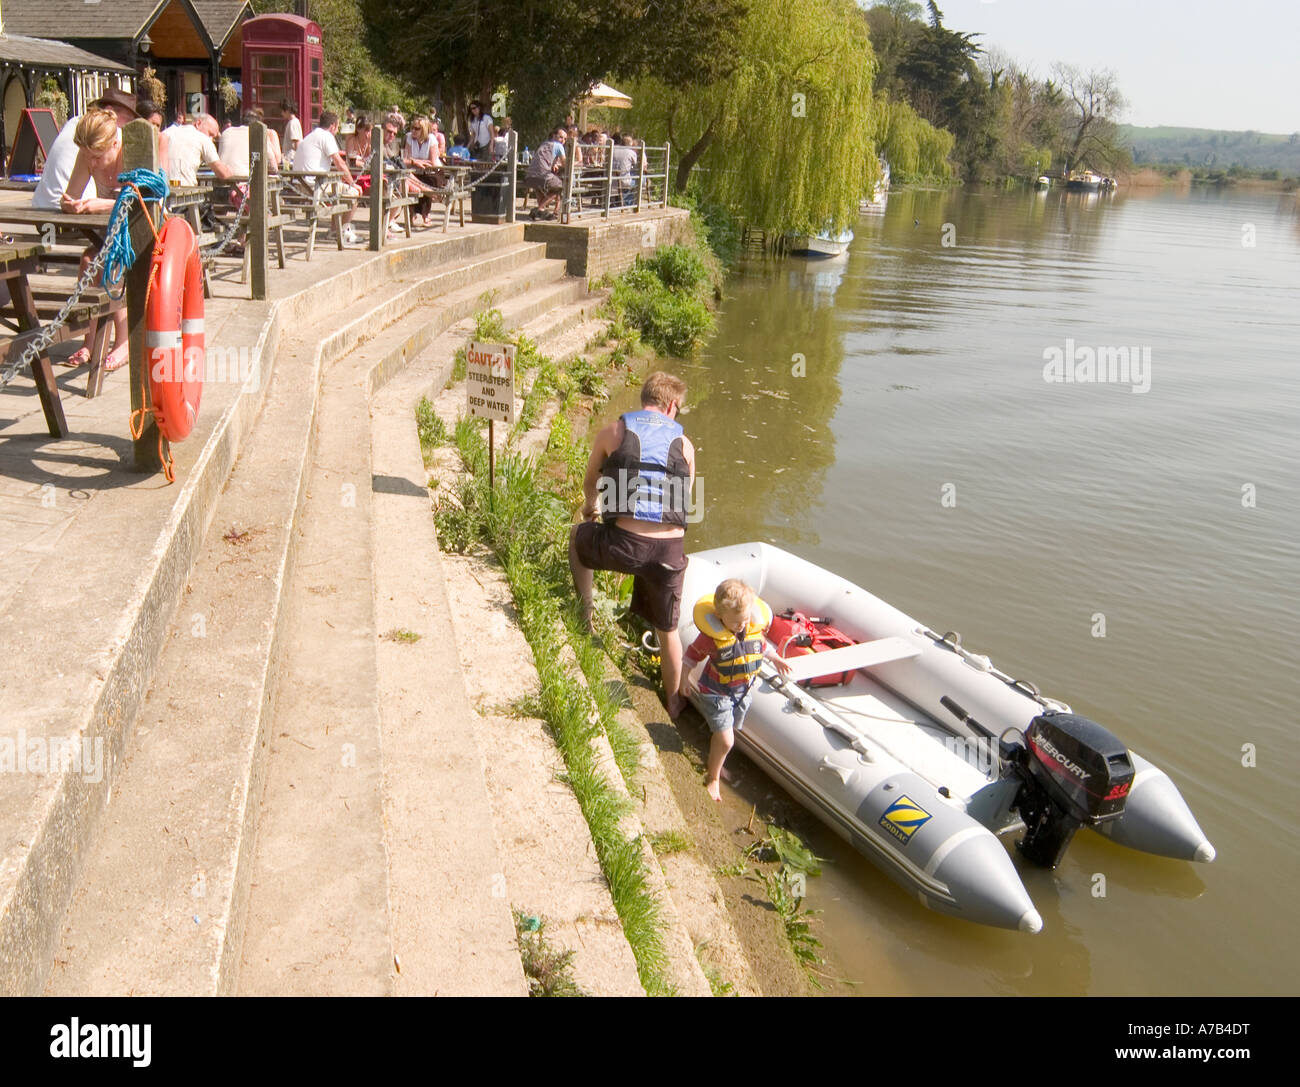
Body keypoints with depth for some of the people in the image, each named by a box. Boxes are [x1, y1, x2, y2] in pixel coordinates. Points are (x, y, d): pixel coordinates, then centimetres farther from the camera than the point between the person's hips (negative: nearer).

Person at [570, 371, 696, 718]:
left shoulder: (614, 431, 7)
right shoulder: (684, 444, 11)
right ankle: (674, 702, 38)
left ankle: (586, 615, 35)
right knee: (668, 630, 22)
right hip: (671, 550, 2)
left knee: (578, 535, 33)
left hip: (623, 545, -2)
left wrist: (591, 507, 46)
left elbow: (590, 484, 23)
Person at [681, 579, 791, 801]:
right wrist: (686, 679, -13)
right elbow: (692, 655, -11)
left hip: (743, 691, 5)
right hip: (716, 692, -5)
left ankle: (716, 764, 48)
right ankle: (713, 778, 17)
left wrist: (777, 660, 25)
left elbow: (763, 646, 11)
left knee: (729, 732, 21)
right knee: (725, 740, -8)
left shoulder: (756, 627, -12)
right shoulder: (712, 635, -27)